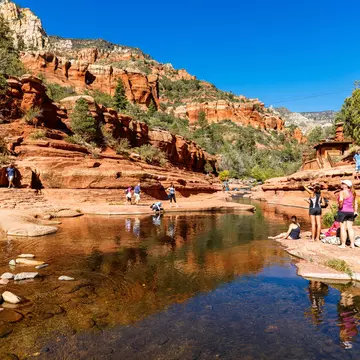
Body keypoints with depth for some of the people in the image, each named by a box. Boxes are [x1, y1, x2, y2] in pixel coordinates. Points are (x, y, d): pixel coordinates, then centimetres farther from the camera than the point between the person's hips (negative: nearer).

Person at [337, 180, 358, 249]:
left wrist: (340, 206, -10)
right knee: (350, 228, 10)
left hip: (343, 211, -7)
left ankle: (343, 244, 1)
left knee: (343, 228, -2)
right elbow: (356, 203, 12)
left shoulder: (342, 192, -11)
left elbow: (341, 200, -26)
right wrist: (355, 211, 15)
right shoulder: (352, 193, 11)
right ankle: (352, 244, 11)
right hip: (351, 212, 7)